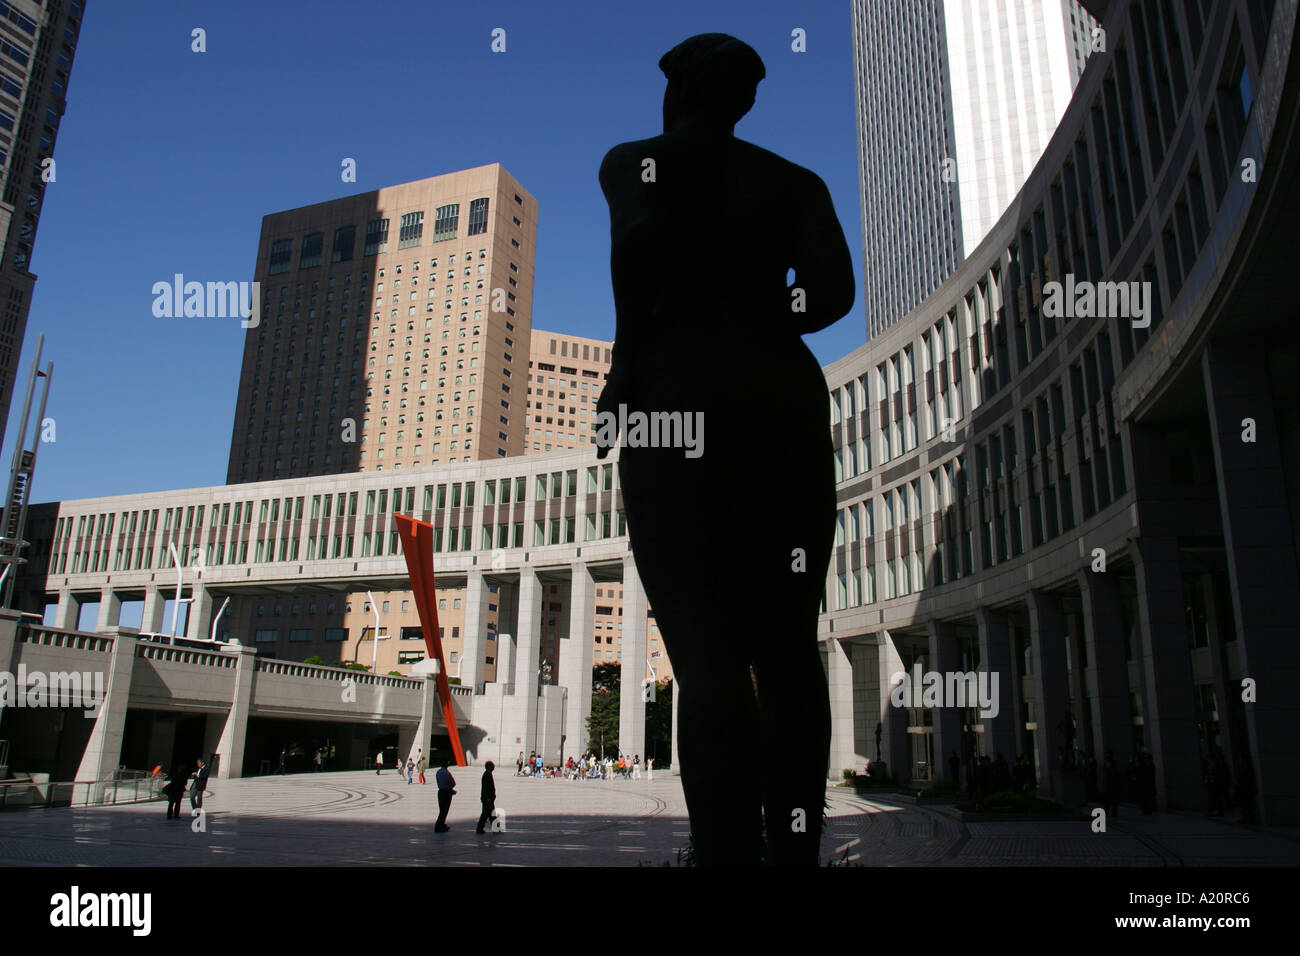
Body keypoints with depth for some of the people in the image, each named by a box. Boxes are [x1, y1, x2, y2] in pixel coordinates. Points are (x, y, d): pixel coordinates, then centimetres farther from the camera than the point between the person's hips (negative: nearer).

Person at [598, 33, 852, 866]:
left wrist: (625, 370, -2)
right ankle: (798, 851, 8)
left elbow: (641, 238, -12)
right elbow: (833, 288, 0)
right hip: (788, 400, 4)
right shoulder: (795, 181, 19)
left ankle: (730, 853, -17)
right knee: (790, 647, 6)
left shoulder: (633, 161, 12)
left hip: (681, 402, -3)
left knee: (709, 657, -11)